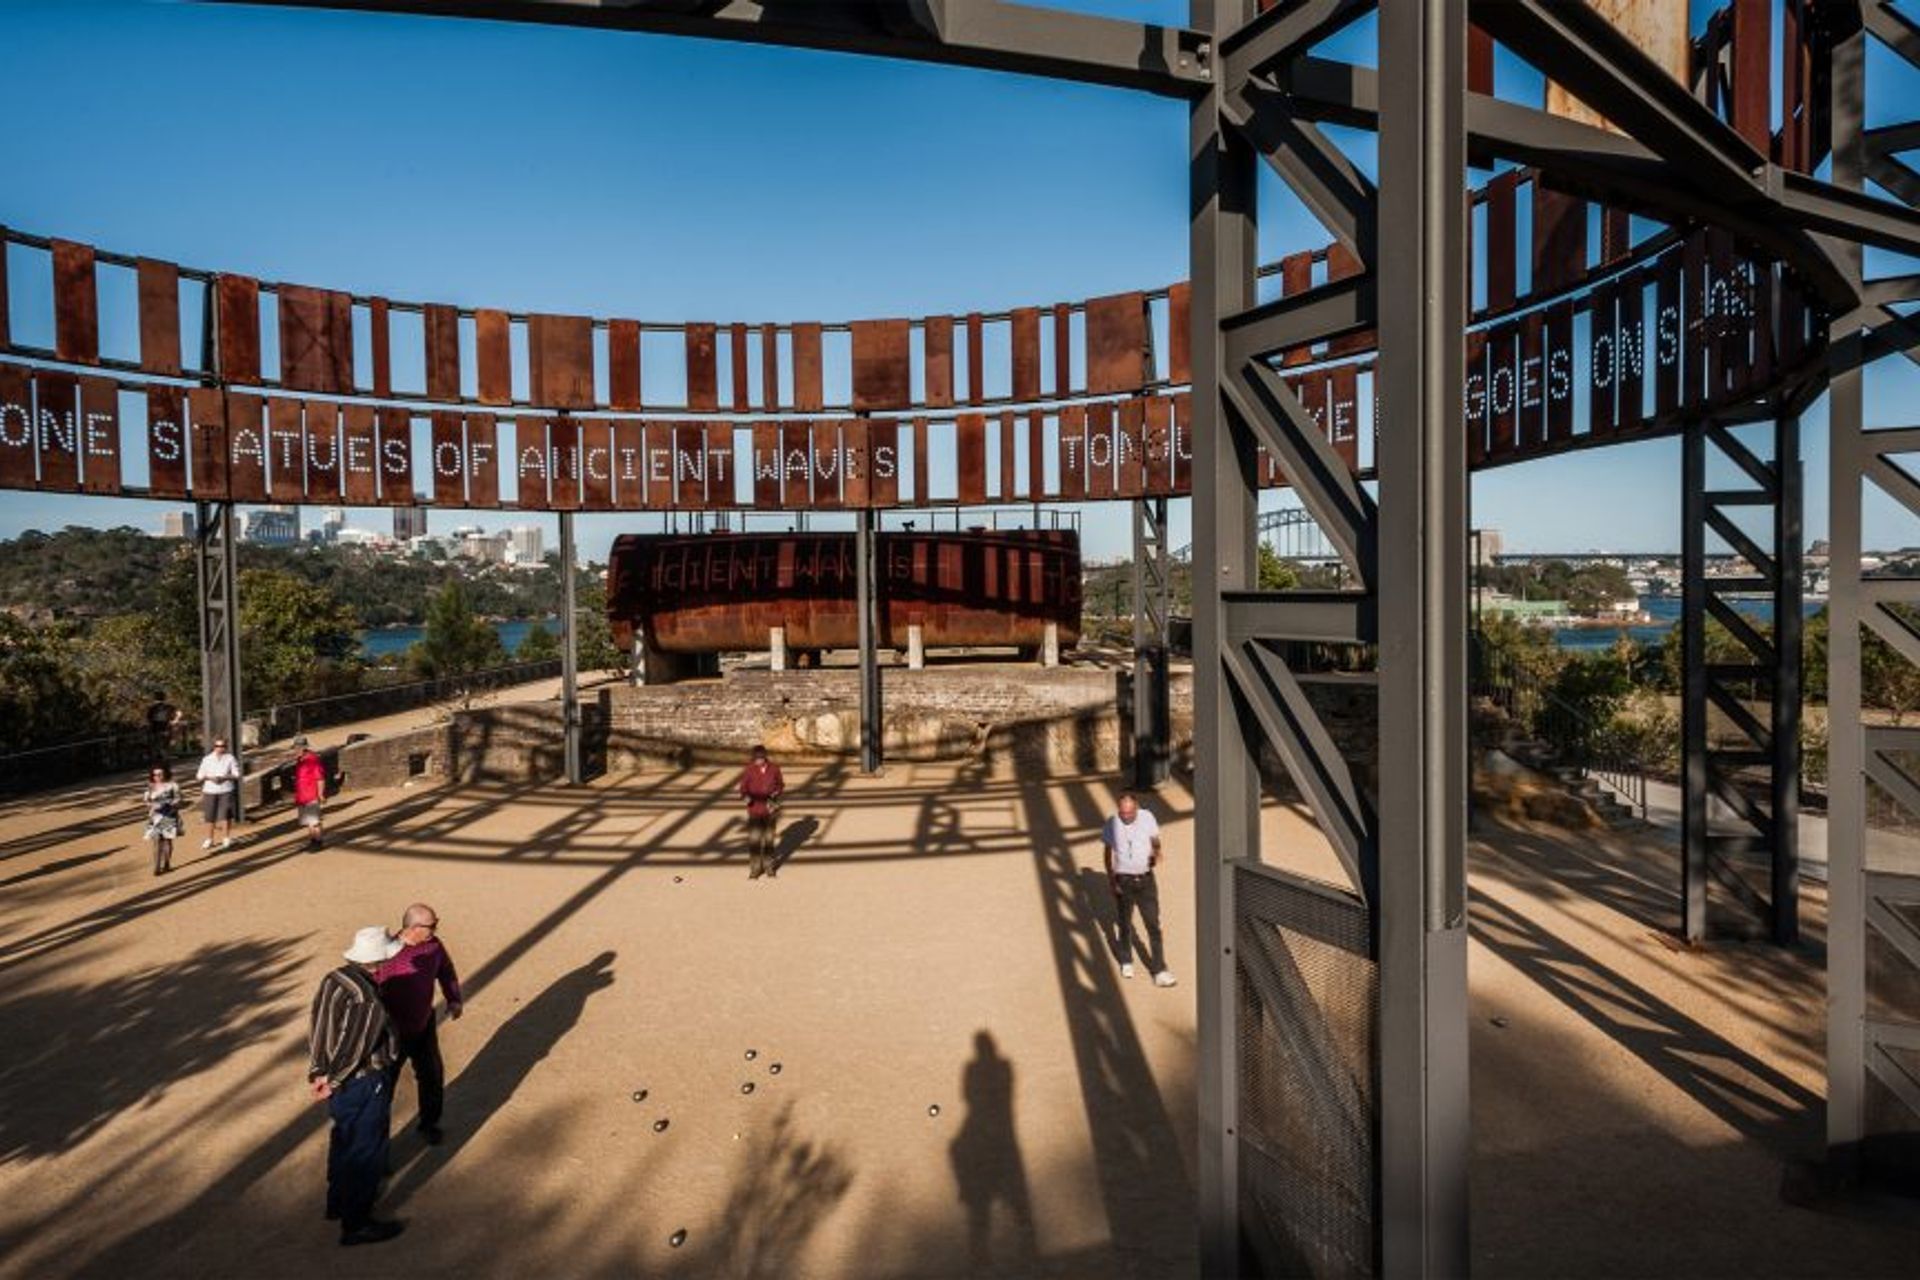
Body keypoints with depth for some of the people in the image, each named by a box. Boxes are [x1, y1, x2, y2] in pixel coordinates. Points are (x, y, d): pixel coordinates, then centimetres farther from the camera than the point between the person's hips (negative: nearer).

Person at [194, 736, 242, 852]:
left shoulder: (230, 758, 1)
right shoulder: (207, 759, 5)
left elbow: (236, 774, 0)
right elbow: (200, 775, 8)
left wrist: (224, 777, -17)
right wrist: (209, 777, -12)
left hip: (226, 791, -2)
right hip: (210, 791, 2)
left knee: (225, 815, -3)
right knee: (209, 816, 4)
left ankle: (226, 839, 8)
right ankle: (209, 839, 17)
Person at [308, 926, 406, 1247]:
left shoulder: (333, 979, -8)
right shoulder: (370, 1002, -33)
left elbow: (318, 1030, 0)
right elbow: (353, 1050, -23)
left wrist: (318, 1071, 5)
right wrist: (332, 1081, -8)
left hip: (341, 1081, 9)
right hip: (364, 1085, -9)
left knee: (344, 1140, 28)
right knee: (367, 1151, 9)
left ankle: (339, 1201, 48)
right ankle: (356, 1224, 24)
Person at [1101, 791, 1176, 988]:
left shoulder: (1148, 818, -7)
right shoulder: (1112, 824, -10)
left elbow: (1155, 839, 7)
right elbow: (1108, 852, 0)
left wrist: (1156, 852, -15)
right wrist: (1111, 878, -7)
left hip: (1145, 879, 1)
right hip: (1123, 881, -1)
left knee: (1153, 925, 0)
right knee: (1125, 925, 14)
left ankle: (1159, 971, 7)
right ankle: (1126, 962, 36)